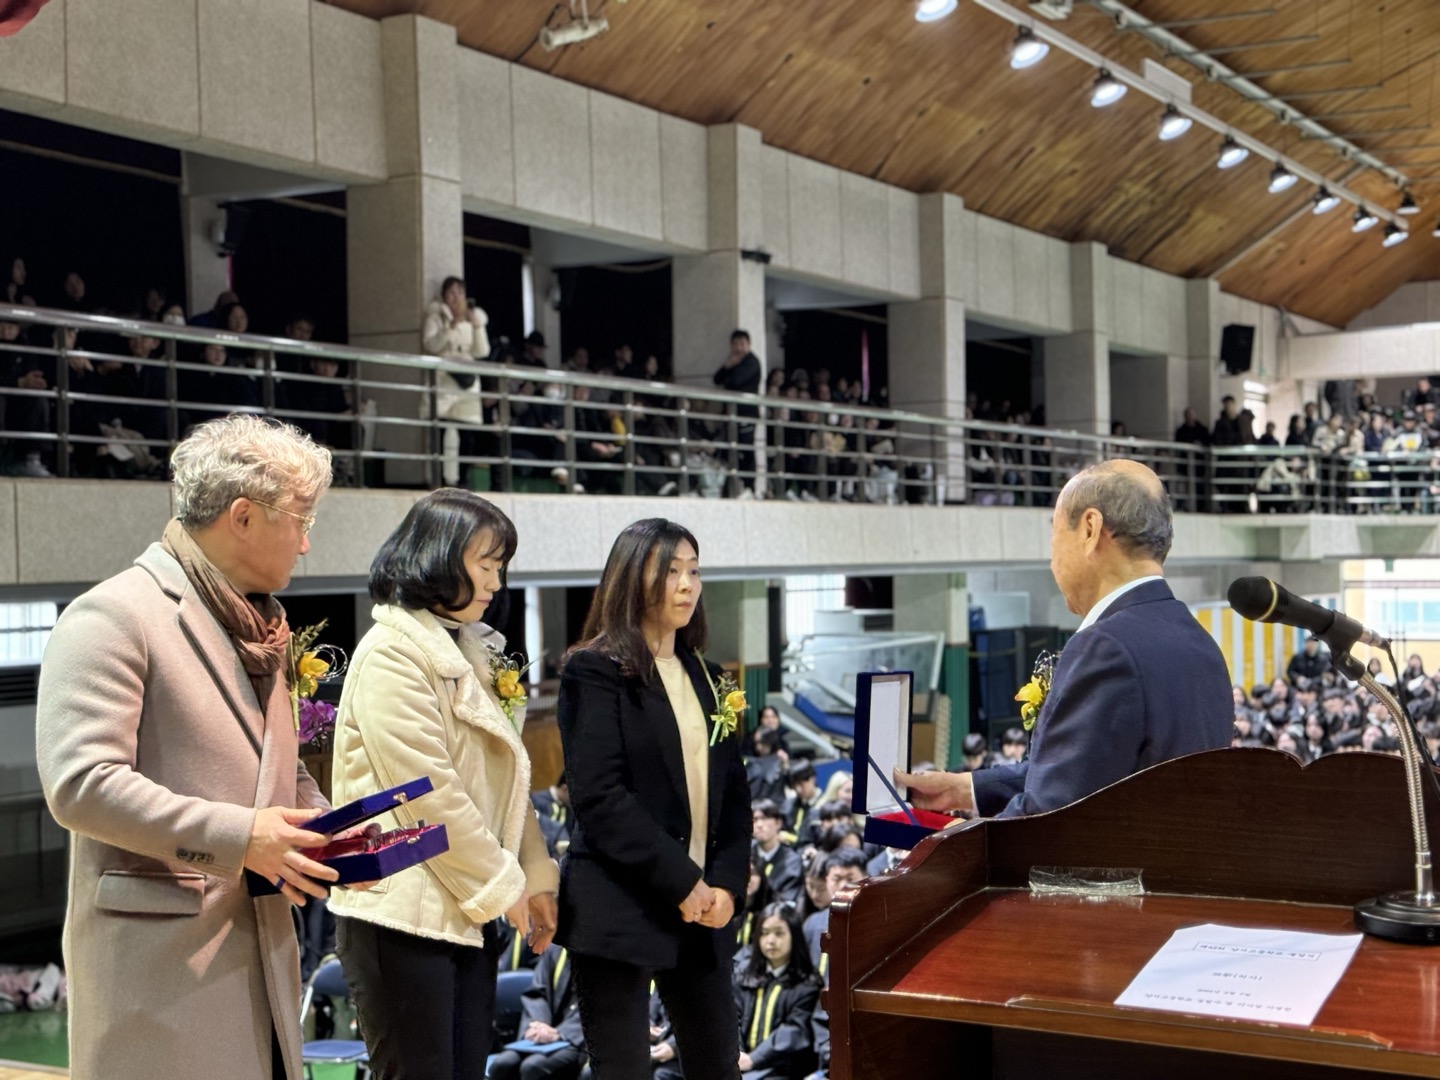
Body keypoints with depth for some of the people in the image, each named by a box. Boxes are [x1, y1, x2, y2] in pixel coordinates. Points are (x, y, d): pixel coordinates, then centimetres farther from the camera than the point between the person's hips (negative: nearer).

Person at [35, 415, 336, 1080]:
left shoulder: (258, 630, 19)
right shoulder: (114, 615, -10)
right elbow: (78, 784, -19)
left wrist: (328, 832, 6)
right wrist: (238, 837, -21)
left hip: (263, 949, 8)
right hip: (161, 961, -8)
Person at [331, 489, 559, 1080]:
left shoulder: (472, 654, 16)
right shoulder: (391, 653, -12)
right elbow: (429, 793, -18)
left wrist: (535, 876, 8)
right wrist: (503, 886, -12)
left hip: (471, 912, 8)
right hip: (406, 915, -8)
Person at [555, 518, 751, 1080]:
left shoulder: (704, 676, 14)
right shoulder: (595, 672, -6)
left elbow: (733, 791, 13)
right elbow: (598, 796, -15)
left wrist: (726, 883, -2)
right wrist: (681, 881, -16)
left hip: (703, 908, 6)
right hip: (619, 909, -6)